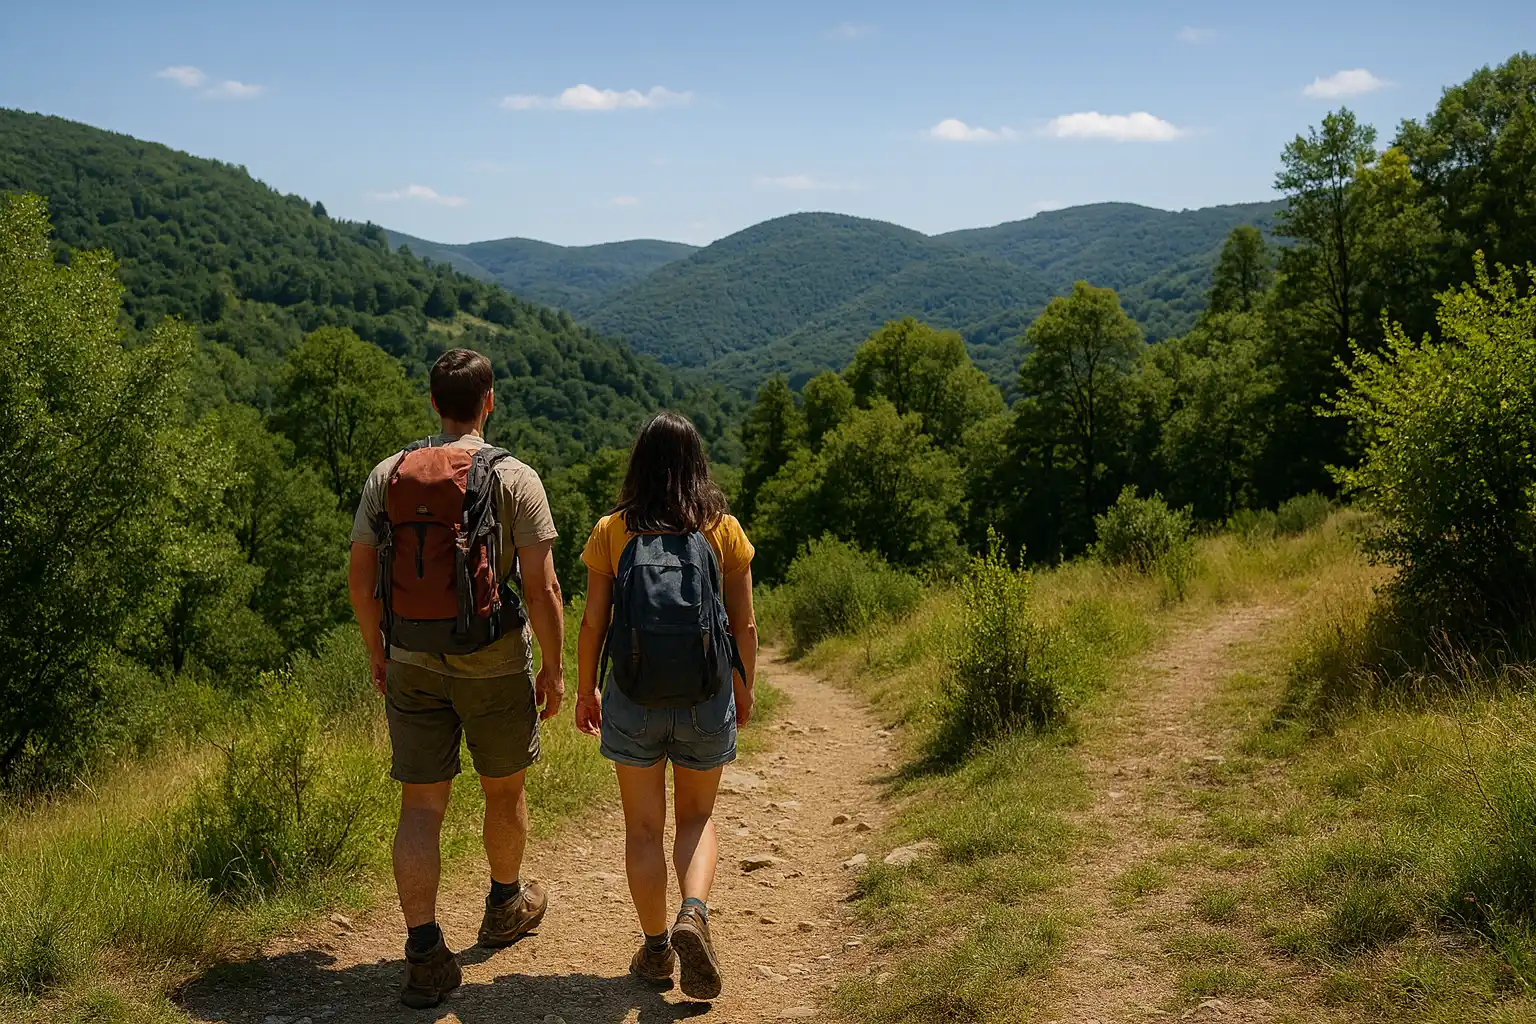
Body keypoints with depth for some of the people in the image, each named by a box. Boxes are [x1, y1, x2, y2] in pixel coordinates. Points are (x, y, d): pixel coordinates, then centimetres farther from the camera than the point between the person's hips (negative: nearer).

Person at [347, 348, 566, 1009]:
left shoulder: (387, 475, 1)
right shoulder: (514, 478, -10)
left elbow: (360, 580, 3)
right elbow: (542, 588, -13)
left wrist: (377, 653, 16)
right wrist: (554, 668, -2)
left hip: (412, 663, 2)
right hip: (496, 662, -2)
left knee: (421, 807, 4)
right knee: (504, 789, 19)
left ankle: (425, 953, -2)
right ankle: (506, 906, 39)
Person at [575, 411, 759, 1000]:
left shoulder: (611, 531, -4)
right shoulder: (724, 530, -3)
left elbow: (593, 624, -2)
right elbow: (743, 625, 0)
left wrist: (586, 690, 11)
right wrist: (745, 687, 14)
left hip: (633, 698, 0)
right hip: (704, 699, 1)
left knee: (643, 827, 13)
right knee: (696, 818, 18)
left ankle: (656, 949, 20)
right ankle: (694, 913, -5)